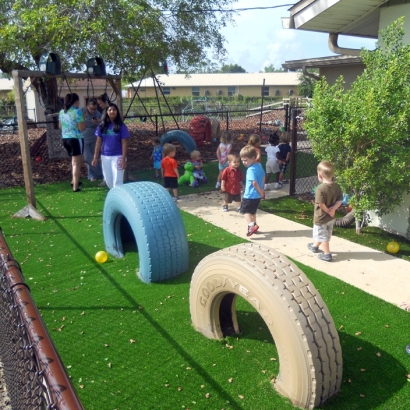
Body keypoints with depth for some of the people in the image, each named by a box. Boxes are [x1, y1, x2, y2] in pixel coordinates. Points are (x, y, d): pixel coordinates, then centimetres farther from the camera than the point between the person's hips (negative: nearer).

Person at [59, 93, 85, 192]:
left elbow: (60, 126, 20)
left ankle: (74, 180, 31)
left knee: (79, 159, 25)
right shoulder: (77, 112, -13)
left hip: (65, 139, 8)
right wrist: (83, 120, 1)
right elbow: (82, 128, -15)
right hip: (76, 139, -8)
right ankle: (75, 187, 3)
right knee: (76, 163, 1)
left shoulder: (62, 112, 9)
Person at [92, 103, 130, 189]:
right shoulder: (102, 126, 4)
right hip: (105, 156, 4)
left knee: (117, 181, -5)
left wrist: (123, 159, -13)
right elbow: (99, 142, 6)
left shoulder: (121, 126, -6)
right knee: (108, 180, 12)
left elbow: (124, 144, -7)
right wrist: (95, 157, 2)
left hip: (117, 156, -4)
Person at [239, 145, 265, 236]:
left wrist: (260, 192, -16)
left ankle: (251, 225, -20)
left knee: (245, 211, -3)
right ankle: (254, 225, 31)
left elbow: (254, 183, -29)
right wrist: (261, 189, 23)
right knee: (252, 211, 22)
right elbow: (263, 177, 18)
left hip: (250, 195, -9)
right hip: (257, 195, 9)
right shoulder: (259, 165, 6)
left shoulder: (251, 169, -22)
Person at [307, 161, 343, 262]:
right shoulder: (336, 186, -5)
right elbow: (340, 200, -5)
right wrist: (333, 209, -13)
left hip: (321, 217, -8)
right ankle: (315, 246, 46)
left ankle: (327, 254, 16)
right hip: (331, 217, 8)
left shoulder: (320, 188, -28)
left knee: (322, 236, 9)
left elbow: (321, 204, -30)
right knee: (325, 235, 24)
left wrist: (328, 211, -14)